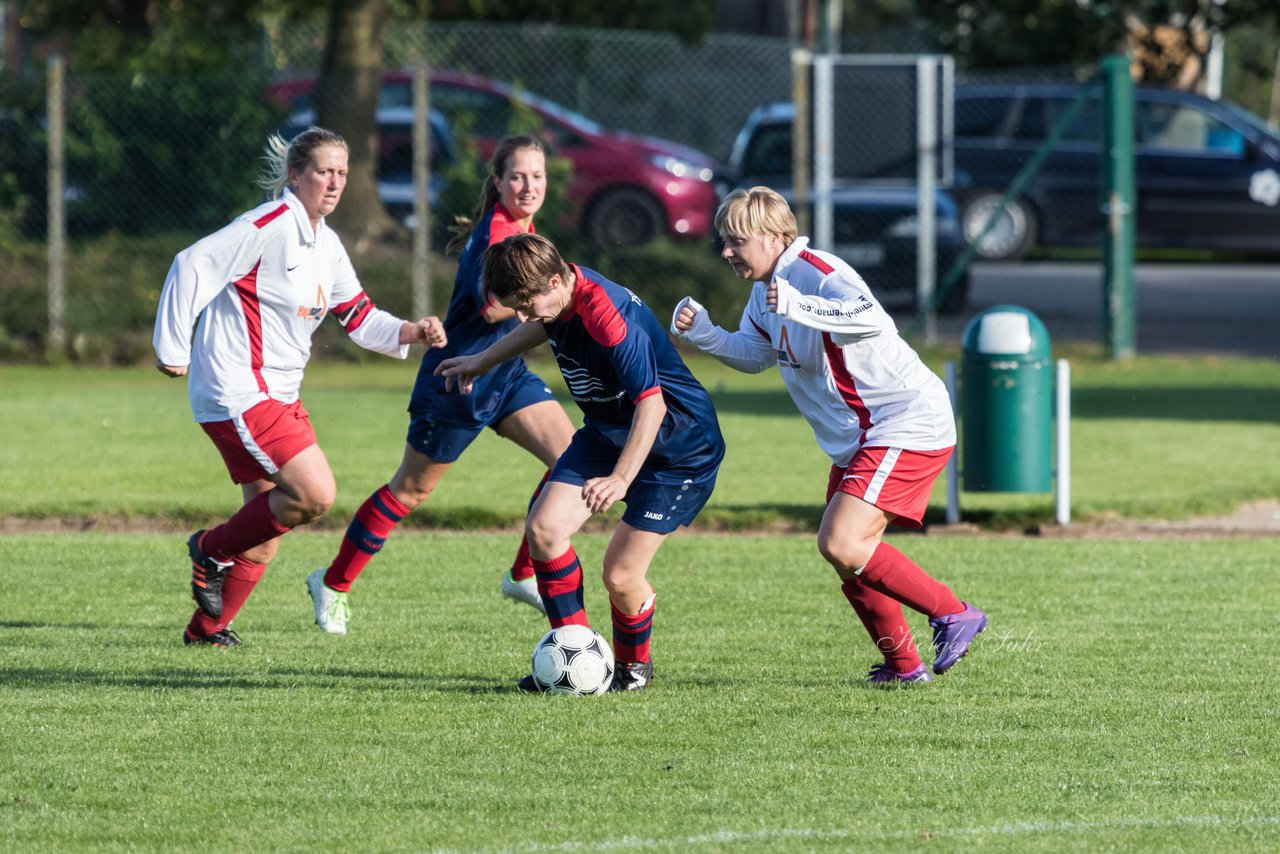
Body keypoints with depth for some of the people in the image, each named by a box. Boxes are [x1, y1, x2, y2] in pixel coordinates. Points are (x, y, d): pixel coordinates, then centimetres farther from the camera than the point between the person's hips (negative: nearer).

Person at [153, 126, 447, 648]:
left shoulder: (326, 246, 13)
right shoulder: (269, 227, -15)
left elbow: (360, 319, 18)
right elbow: (193, 266, -17)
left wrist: (412, 333, 1)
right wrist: (171, 347, -14)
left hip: (278, 395, 9)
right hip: (237, 393, -9)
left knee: (269, 521, 10)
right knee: (316, 493, -18)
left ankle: (207, 630, 23)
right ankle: (213, 550, 2)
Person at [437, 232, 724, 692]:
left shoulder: (608, 315, -34)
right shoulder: (559, 296, -8)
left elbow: (651, 403, -39)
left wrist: (621, 479, -47)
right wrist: (483, 361, 29)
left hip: (680, 448, -8)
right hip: (607, 429, 8)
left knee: (620, 575, -11)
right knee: (544, 526, -9)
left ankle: (633, 663, 20)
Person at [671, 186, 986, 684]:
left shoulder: (817, 274, -21)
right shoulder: (766, 288, 10)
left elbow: (871, 320, -40)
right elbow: (755, 353, 25)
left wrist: (796, 306, -49)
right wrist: (703, 334, 7)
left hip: (906, 427, -11)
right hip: (856, 440, 11)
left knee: (840, 544, -21)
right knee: (849, 559, 13)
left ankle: (952, 615, -10)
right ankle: (902, 665, 26)